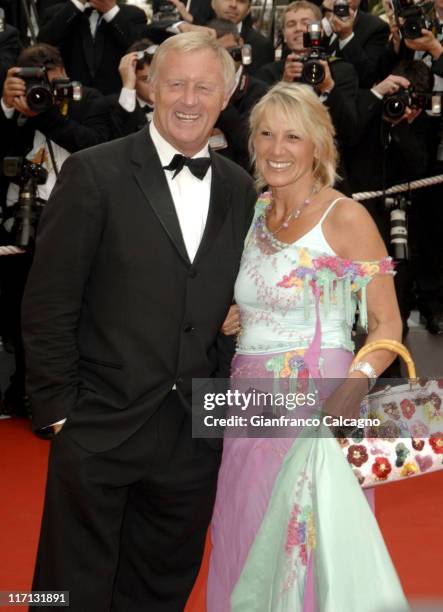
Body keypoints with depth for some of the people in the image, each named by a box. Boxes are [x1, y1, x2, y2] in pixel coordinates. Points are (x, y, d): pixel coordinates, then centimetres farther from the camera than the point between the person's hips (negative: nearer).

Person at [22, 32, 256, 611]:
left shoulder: (239, 189, 7)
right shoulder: (94, 173, -8)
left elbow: (234, 303, 12)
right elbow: (48, 302, -8)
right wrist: (59, 407, -9)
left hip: (196, 433, 4)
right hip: (99, 428, -4)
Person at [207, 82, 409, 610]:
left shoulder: (345, 218, -7)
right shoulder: (253, 213, 10)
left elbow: (386, 324, -8)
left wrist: (357, 382, -25)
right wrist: (227, 322, 2)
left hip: (318, 408, -6)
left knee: (309, 553, 0)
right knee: (245, 551, 12)